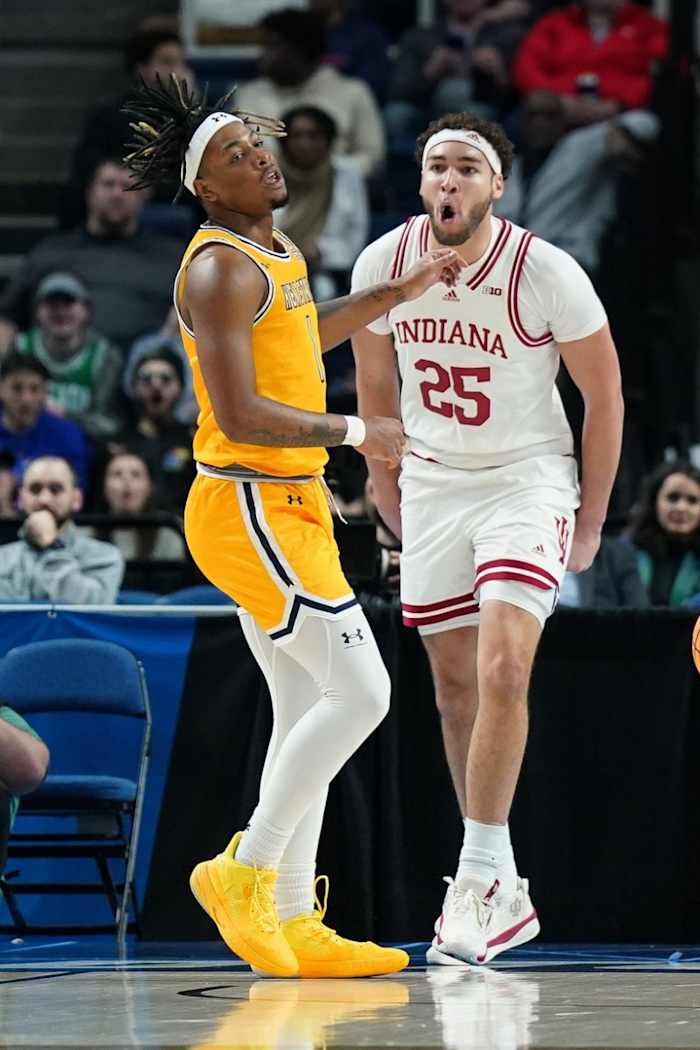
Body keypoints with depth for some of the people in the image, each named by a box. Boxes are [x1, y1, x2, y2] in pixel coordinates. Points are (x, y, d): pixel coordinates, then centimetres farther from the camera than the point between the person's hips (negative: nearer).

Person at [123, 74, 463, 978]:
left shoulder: (278, 253, 14)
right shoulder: (220, 269, -16)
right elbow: (239, 416, -23)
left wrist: (399, 293, 33)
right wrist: (355, 432, -18)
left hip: (286, 507, 10)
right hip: (249, 507, -10)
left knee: (307, 711, 9)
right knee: (358, 692, -12)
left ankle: (292, 923, 10)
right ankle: (244, 872, -7)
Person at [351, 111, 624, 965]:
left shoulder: (547, 272, -17)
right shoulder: (385, 264, -7)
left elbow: (604, 395, -5)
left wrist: (589, 523, -3)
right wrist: (389, 497, 13)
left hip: (527, 479, -4)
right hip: (433, 485, 4)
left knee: (503, 670, -21)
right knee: (455, 690, 6)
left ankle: (478, 880, -16)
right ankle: (503, 894, 14)